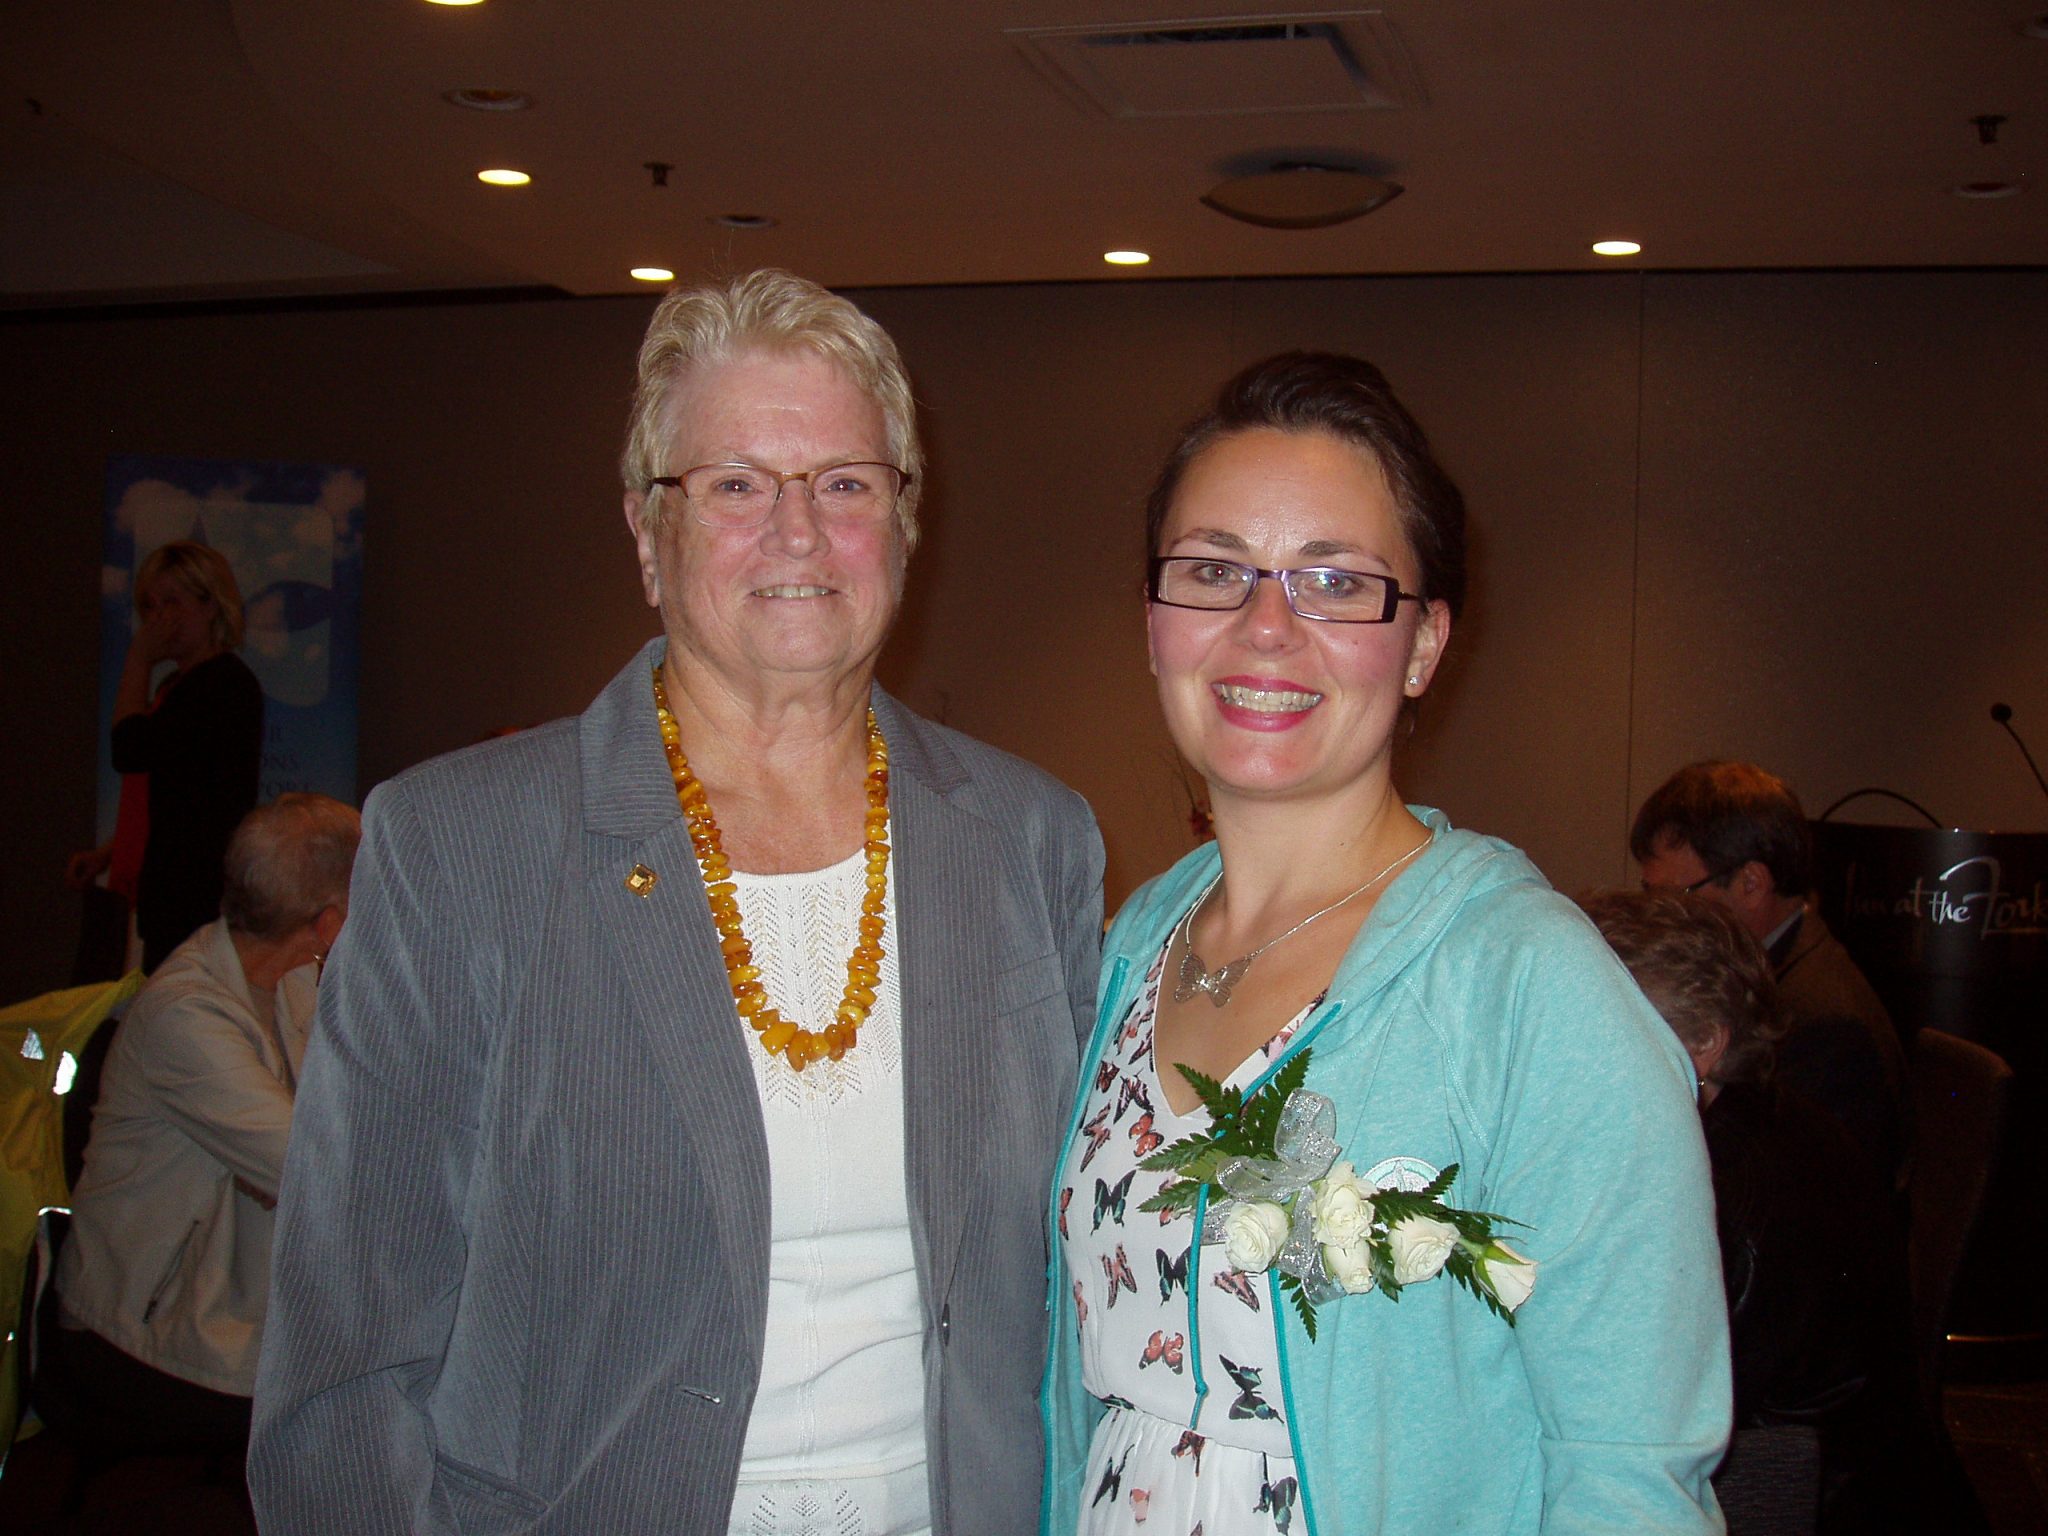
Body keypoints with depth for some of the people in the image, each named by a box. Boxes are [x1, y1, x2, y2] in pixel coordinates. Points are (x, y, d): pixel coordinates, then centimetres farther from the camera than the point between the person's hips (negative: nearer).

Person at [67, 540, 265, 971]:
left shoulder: (225, 682, -11)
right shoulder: (178, 685, 20)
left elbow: (132, 751, -19)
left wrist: (138, 661, -9)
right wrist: (108, 853, 18)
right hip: (168, 894, 10)